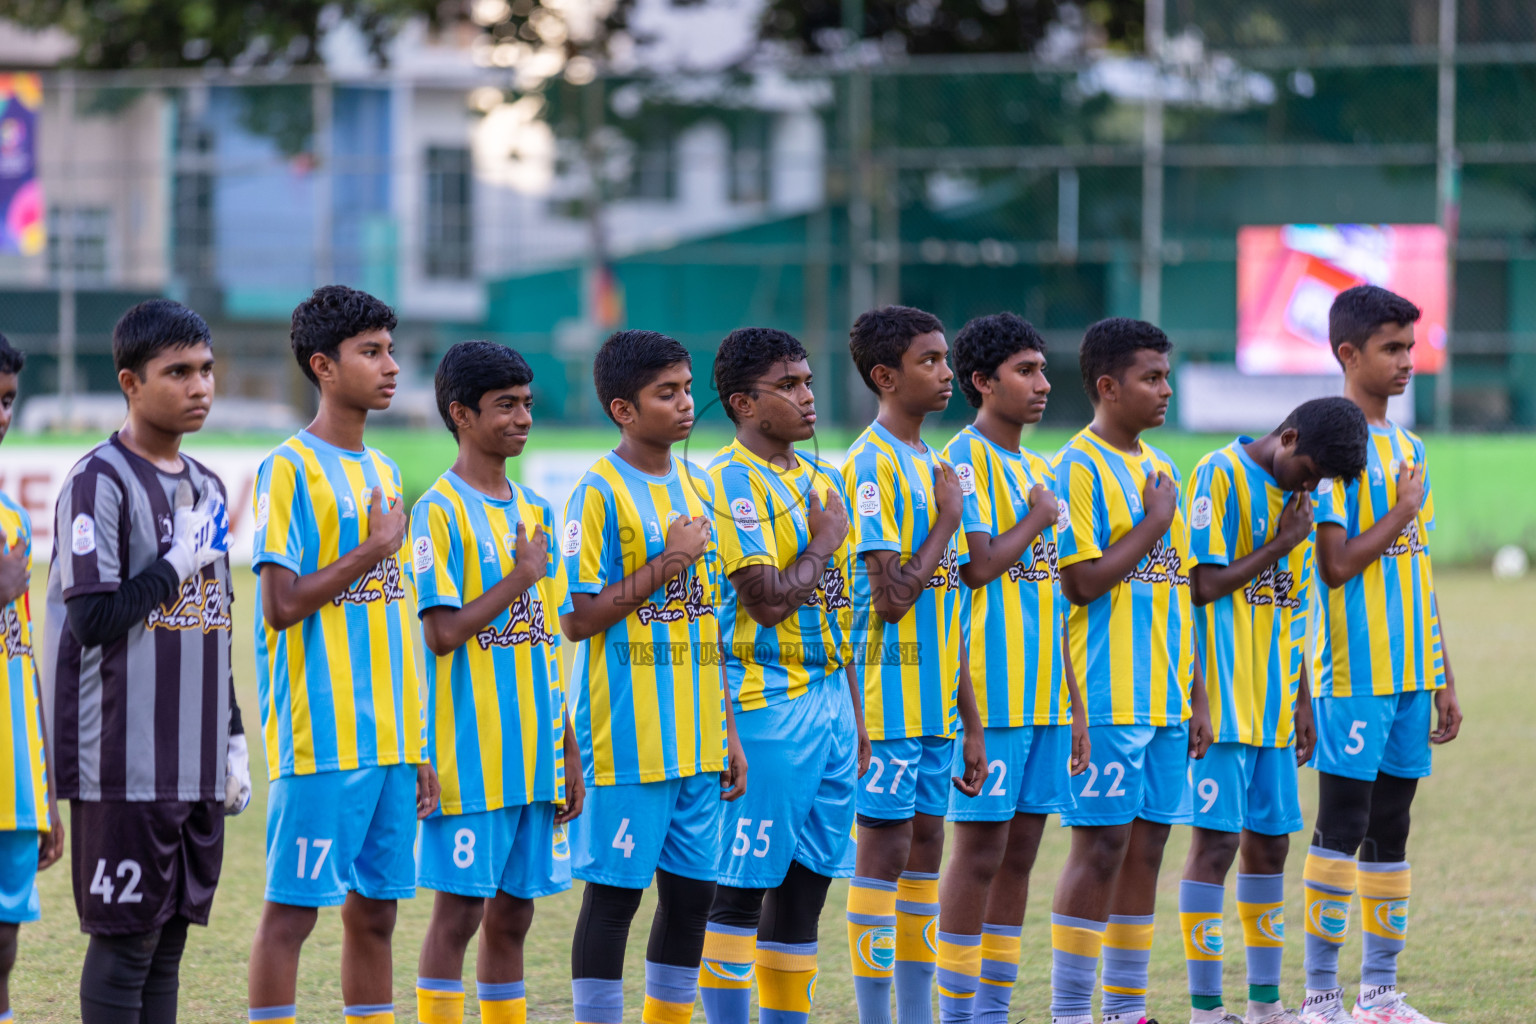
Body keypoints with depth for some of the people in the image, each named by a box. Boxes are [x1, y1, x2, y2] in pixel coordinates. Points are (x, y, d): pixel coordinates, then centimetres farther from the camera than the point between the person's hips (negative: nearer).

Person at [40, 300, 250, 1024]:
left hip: (197, 767, 7)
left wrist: (232, 740, 18)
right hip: (126, 766, -7)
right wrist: (178, 562, -11)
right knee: (123, 940, -5)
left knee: (169, 940, 9)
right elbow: (94, 619, -18)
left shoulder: (206, 488, 15)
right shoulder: (100, 482, -10)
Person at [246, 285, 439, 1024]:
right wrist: (372, 549, -10)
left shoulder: (381, 471, 15)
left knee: (374, 908, 10)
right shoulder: (291, 470, -8)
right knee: (292, 906, -4)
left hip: (388, 741, 7)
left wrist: (415, 744, 16)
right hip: (320, 740, -7)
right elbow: (280, 606, -16)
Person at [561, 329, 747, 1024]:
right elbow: (576, 619, -13)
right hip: (628, 738, -7)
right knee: (615, 889, -3)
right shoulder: (600, 494, -9)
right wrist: (663, 568, -18)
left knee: (691, 888, 9)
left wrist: (727, 732, 16)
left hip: (697, 742, 7)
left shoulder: (697, 489, 13)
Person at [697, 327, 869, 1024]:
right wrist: (825, 541, -6)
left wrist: (855, 715, 19)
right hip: (767, 705, -8)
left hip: (829, 698, 8)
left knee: (810, 875, 9)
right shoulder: (731, 481, -11)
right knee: (743, 881, -5)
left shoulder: (819, 478, 15)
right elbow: (768, 599, -21)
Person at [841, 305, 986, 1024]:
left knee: (925, 843, 10)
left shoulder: (931, 466, 14)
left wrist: (970, 723, 17)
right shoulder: (873, 465, -14)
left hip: (936, 702, 9)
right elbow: (892, 598, -22)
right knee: (884, 847, -4)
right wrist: (948, 520, -11)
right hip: (892, 700, -9)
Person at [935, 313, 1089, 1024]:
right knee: (981, 850, -5)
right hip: (993, 694, -8)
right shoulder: (965, 461, -9)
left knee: (1020, 851, 9)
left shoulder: (1038, 468, 17)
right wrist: (1037, 520, -6)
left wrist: (1074, 702, 17)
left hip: (1045, 695, 8)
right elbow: (976, 566, -20)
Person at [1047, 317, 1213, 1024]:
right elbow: (1082, 582, -18)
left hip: (1166, 699, 8)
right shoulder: (1080, 468, -9)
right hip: (1109, 700, -8)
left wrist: (1196, 698, 17)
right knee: (1101, 847, -7)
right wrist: (1153, 524, -11)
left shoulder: (1160, 468, 15)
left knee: (1146, 846, 9)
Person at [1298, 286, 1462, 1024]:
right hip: (1353, 675, -7)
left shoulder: (1407, 447, 15)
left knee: (1390, 830, 9)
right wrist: (1402, 513, -7)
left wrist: (1442, 680, 16)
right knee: (1342, 828, -6)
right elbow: (1336, 564, -17)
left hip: (1410, 674, 7)